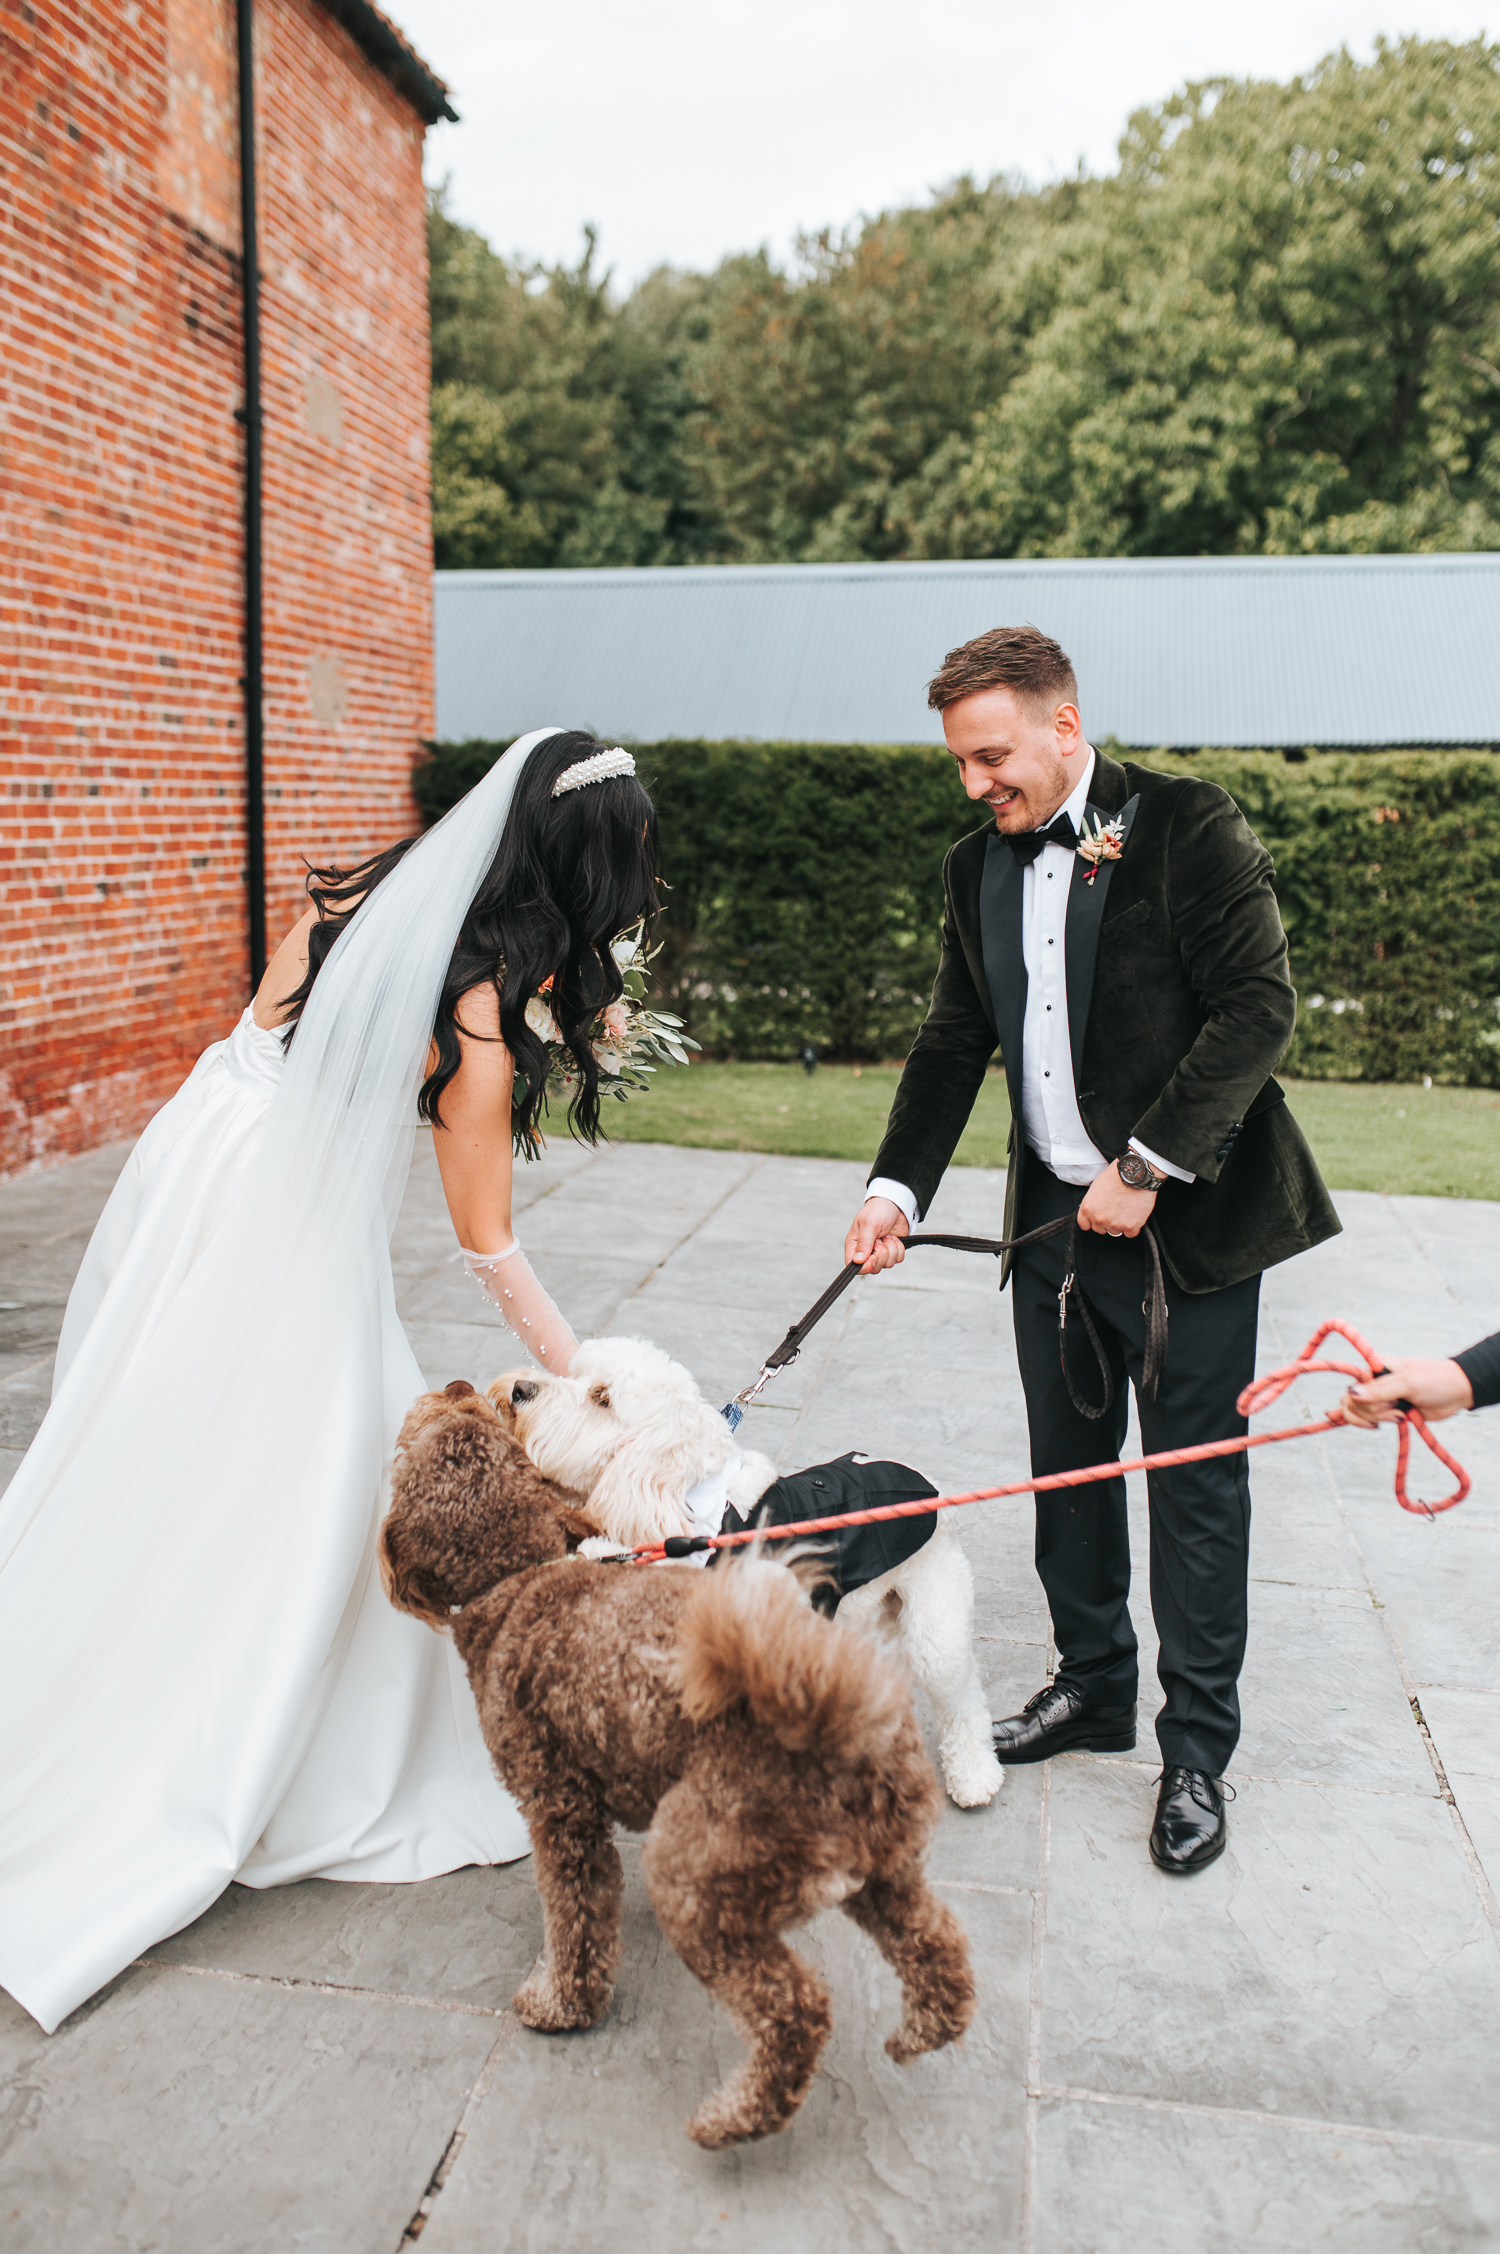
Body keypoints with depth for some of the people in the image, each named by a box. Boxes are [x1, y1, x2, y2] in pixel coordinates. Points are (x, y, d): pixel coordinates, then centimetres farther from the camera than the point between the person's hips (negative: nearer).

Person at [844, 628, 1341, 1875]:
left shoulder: (1188, 825, -11)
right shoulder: (978, 865, 8)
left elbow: (1259, 1007, -16)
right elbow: (954, 1043, 10)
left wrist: (1147, 1168, -19)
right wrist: (899, 1185, -3)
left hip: (1187, 1217, -5)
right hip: (1054, 1219, 6)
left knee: (1196, 1489, 5)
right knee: (1068, 1469, 16)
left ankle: (1198, 1750, 20)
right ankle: (1093, 1686, 35)